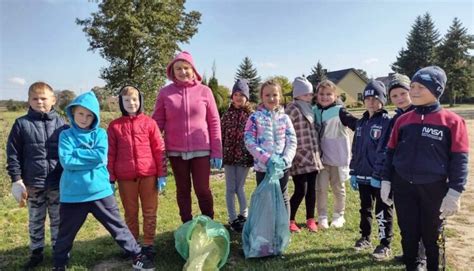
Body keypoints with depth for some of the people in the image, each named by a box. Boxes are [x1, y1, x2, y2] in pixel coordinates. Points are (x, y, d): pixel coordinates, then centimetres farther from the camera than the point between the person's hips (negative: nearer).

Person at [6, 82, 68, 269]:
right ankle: (36, 253, 34)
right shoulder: (22, 123, -3)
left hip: (58, 184, 0)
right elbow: (13, 154, -1)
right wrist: (17, 180, -5)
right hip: (33, 185, 0)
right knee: (35, 222, 17)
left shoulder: (60, 123, -2)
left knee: (58, 221, 14)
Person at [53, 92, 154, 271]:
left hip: (100, 191, 0)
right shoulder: (66, 135, 1)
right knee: (66, 232, 18)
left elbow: (101, 156, -15)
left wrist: (77, 153, -9)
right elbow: (66, 161, -13)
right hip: (72, 194, 1)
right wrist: (91, 157, -13)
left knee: (117, 226, 8)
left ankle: (137, 255, 19)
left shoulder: (100, 134, 2)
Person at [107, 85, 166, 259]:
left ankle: (148, 244, 21)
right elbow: (110, 154, 4)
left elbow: (159, 149, 1)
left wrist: (162, 174, -2)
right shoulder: (114, 126, 3)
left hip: (148, 174, 0)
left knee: (150, 212, 8)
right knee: (130, 213, 14)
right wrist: (110, 178, 0)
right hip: (125, 177, 1)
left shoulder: (149, 123, 0)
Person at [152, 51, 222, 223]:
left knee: (202, 189, 3)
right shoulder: (165, 93, 2)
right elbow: (157, 122, 3)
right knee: (183, 190, 12)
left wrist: (217, 152, -2)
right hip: (176, 151, 1)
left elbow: (214, 123, 1)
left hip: (201, 150, -1)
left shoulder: (204, 91, 0)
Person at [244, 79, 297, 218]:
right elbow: (249, 141, -10)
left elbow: (292, 141, 1)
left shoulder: (284, 118, 4)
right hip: (262, 166, -2)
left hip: (283, 166, 2)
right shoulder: (255, 117, -3)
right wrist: (266, 158, -21)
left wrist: (286, 159, -16)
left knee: (283, 197, 14)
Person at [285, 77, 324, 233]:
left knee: (311, 189, 11)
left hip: (312, 156, 7)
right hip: (299, 158, -7)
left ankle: (310, 219, 24)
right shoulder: (292, 109, -11)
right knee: (300, 190, -5)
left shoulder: (309, 109, 15)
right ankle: (289, 220, 12)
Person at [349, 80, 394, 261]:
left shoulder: (387, 122, -9)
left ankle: (385, 245, 19)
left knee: (382, 210, 5)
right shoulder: (361, 122, 12)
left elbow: (386, 150, -16)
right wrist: (353, 172, 11)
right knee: (365, 208, 18)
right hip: (363, 175, 6)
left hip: (379, 177, -6)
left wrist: (379, 174, -21)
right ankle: (365, 237, 34)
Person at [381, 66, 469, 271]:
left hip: (434, 188, -3)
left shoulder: (452, 121, -7)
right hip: (403, 187, 3)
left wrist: (455, 192, -12)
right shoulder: (403, 120, 3)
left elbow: (459, 159, -7)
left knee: (432, 236, 13)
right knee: (408, 233, 13)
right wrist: (386, 181, 5)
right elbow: (391, 152, 8)